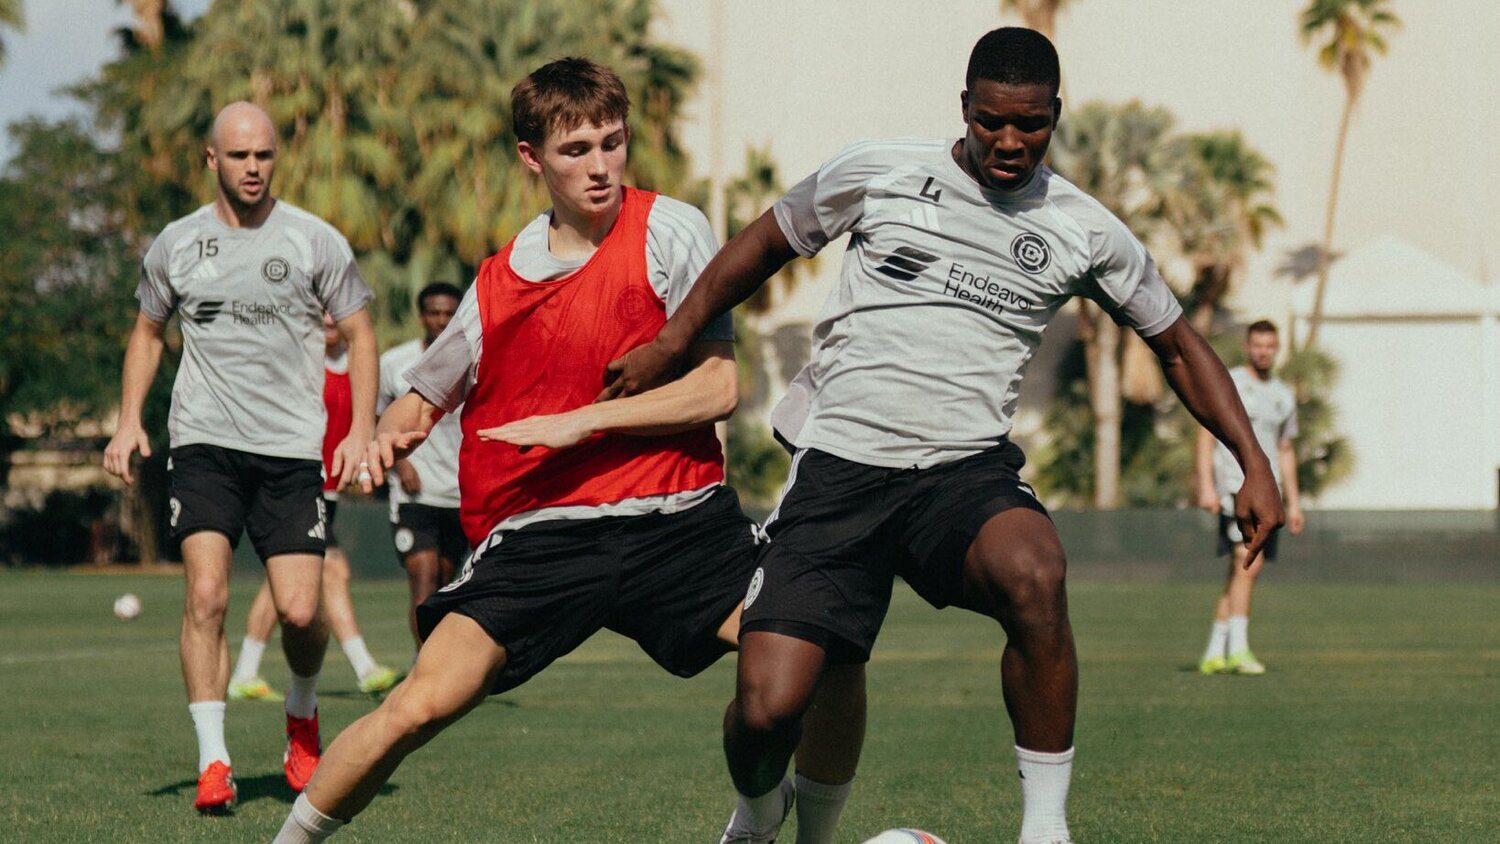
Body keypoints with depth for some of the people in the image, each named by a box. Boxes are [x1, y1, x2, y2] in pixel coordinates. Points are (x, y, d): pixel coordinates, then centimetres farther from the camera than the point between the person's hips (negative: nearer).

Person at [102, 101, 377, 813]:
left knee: (299, 611, -8)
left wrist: (361, 431, -3)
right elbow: (147, 332, 21)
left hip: (293, 449, -1)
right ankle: (212, 761, -11)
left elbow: (359, 334, 8)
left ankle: (302, 712, 25)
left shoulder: (315, 241, 2)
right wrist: (129, 421, 8)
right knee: (206, 593, -16)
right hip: (203, 441, 1)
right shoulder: (177, 243, 7)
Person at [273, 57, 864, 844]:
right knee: (418, 706, -17)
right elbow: (424, 396, 21)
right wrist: (389, 436, -2)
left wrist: (580, 422, -12)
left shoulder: (668, 231, -1)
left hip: (678, 520, -1)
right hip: (540, 534, 1)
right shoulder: (499, 283, 7)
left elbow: (717, 389, -6)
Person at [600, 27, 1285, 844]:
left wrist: (1252, 462, 7)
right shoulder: (877, 174, 3)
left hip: (967, 471, 0)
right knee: (765, 708, -13)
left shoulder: (1084, 232, 6)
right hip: (838, 465, 0)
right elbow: (767, 241, 18)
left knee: (1034, 576, -37)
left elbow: (1178, 345, 17)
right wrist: (671, 343, 14)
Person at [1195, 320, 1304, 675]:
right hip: (1234, 487, -7)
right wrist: (1205, 486, -14)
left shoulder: (1284, 395, 18)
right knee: (1248, 563, -22)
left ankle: (1214, 654, 11)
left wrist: (1293, 502, 19)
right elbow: (1205, 436, -4)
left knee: (1242, 572, 6)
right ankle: (1238, 649, -25)